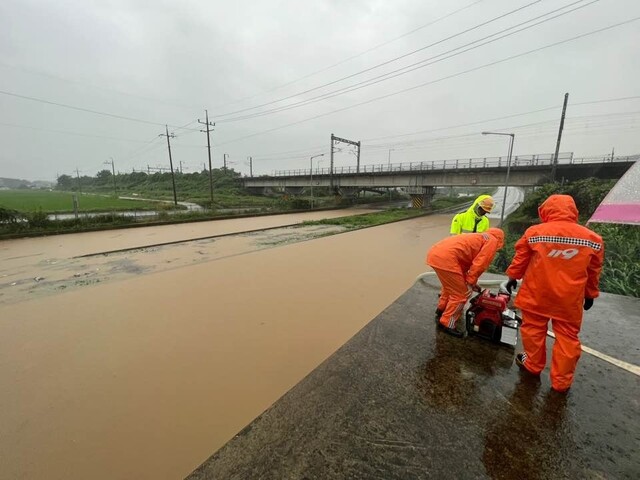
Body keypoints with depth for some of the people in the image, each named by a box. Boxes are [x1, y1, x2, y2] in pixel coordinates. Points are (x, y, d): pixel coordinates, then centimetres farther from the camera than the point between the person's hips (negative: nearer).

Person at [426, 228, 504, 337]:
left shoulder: (477, 238, 35)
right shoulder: (492, 240, 11)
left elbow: (466, 262, 35)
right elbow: (480, 264, -2)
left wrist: (470, 281, 37)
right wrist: (471, 282, 7)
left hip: (435, 253, 9)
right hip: (446, 257, -9)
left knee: (450, 287, 30)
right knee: (461, 294, 7)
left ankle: (441, 312, 44)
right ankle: (446, 324, 16)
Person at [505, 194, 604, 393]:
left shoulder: (534, 232, -10)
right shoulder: (593, 238, -1)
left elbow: (520, 258, 0)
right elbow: (593, 271, 9)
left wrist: (513, 277, 15)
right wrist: (590, 294, 21)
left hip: (537, 294, -2)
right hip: (569, 299, 2)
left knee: (533, 328, 15)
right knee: (567, 337, 13)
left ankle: (533, 365, 32)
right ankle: (562, 381, 22)